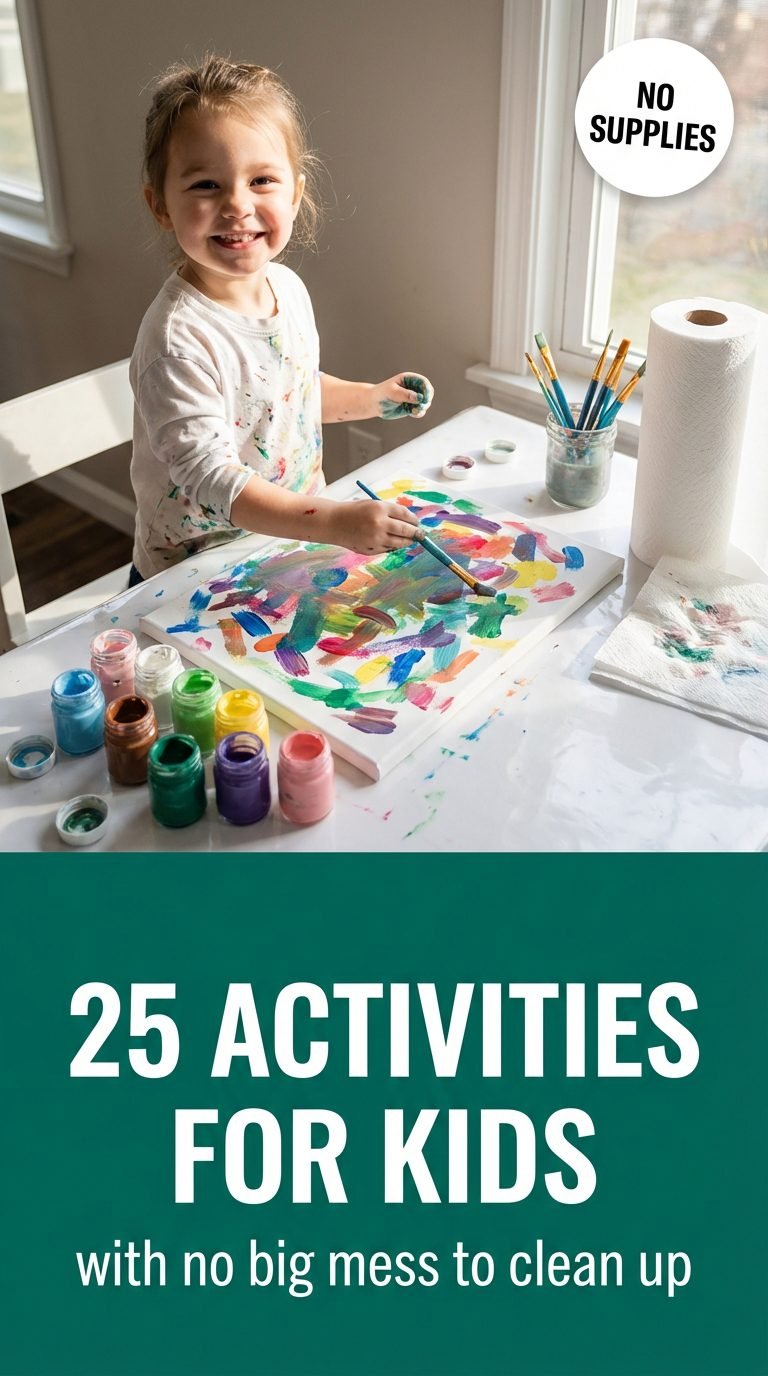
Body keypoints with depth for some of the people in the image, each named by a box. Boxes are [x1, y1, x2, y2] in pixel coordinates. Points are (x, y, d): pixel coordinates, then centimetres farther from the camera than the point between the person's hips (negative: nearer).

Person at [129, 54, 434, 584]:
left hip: (294, 542, 5)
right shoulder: (179, 340, -26)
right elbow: (210, 478, -31)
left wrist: (371, 398, 5)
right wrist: (333, 522, -38)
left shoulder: (288, 286, 0)